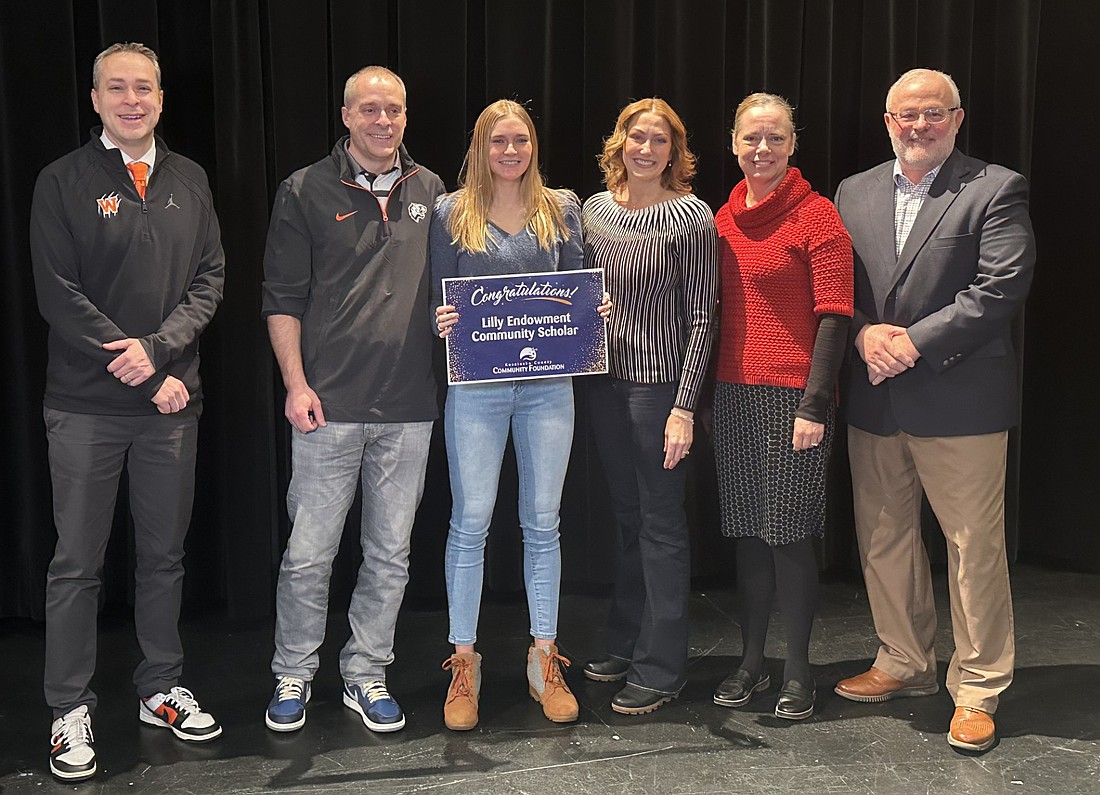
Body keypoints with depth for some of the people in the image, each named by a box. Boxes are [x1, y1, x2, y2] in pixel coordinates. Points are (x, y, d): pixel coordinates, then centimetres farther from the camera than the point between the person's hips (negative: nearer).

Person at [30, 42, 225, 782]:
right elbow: (59, 294, -8)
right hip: (87, 406, -3)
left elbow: (210, 279, 5)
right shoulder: (64, 182, -1)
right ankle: (71, 710, 15)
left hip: (171, 401, 3)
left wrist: (157, 348, -12)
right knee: (77, 563, 3)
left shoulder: (190, 180, 10)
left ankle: (161, 690, 26)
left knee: (165, 554, 12)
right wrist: (150, 379, -11)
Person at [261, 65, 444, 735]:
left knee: (391, 554, 10)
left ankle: (366, 674, 25)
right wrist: (296, 383, -8)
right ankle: (294, 675, 21)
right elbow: (283, 299, 0)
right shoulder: (306, 192, 1)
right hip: (329, 404, -3)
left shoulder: (430, 191, 11)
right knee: (309, 553, 2)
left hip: (409, 409, 3)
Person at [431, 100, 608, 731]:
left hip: (548, 384, 2)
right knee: (470, 522, 0)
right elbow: (440, 297, 6)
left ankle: (545, 661, 19)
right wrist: (443, 321, -14)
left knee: (543, 522, 7)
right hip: (476, 385, -2)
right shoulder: (452, 213, 4)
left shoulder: (563, 209, 9)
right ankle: (464, 663, 12)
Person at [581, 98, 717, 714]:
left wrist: (684, 405, -15)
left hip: (660, 382, -6)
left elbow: (702, 314, -11)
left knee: (661, 523, 1)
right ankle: (626, 645, 31)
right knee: (628, 515, 17)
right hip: (606, 380, 6)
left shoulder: (691, 216, -9)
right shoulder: (596, 209, 8)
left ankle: (660, 668, 12)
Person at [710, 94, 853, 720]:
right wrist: (706, 397, 14)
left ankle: (799, 670, 14)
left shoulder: (817, 216, -5)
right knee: (747, 532, 11)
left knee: (790, 534, 0)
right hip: (734, 393, 6)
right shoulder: (725, 218, 12)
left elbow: (835, 317, -9)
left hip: (794, 397, -5)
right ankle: (752, 662, 22)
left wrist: (815, 405, -16)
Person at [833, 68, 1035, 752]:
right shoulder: (854, 193, 12)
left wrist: (913, 342, -16)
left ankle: (978, 690, 15)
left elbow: (1000, 289, -12)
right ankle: (906, 664, 31)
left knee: (975, 547, 2)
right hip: (874, 401, 5)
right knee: (884, 540, 14)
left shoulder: (997, 190, -3)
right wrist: (865, 334, -9)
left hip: (960, 400, -5)